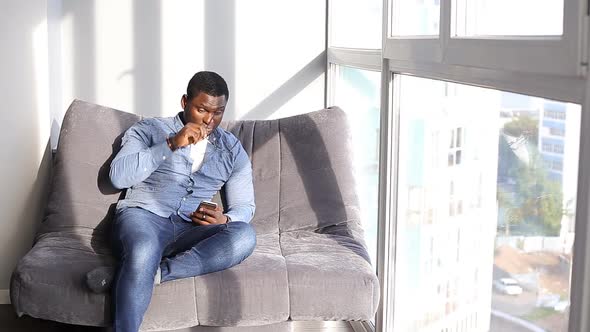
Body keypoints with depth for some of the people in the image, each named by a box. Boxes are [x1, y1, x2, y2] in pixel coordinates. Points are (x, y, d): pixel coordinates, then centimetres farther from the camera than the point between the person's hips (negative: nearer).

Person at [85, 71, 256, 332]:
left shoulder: (232, 150, 17)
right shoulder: (149, 130, 8)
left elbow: (244, 206, 15)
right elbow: (118, 177, -6)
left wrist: (224, 219, -9)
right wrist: (171, 144, -13)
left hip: (191, 232, 3)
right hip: (143, 216, -3)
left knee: (244, 235, -31)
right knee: (144, 252, -41)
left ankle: (138, 274, -34)